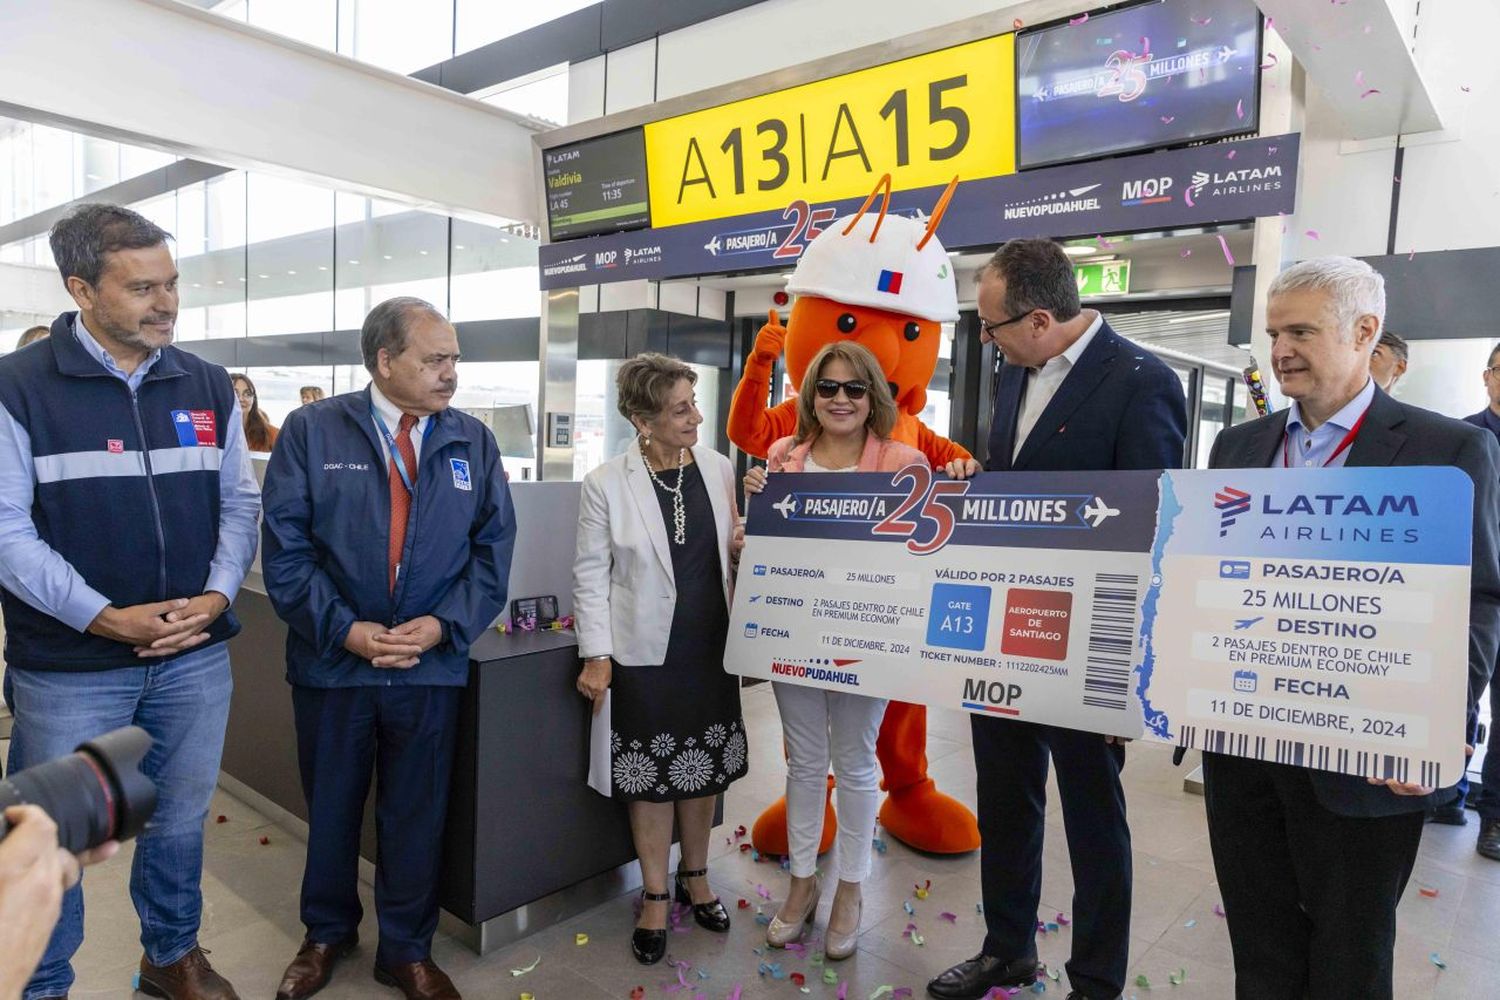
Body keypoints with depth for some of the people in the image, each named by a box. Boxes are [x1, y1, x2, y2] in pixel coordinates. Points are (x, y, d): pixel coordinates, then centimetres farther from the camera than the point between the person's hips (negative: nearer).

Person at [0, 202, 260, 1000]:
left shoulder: (208, 386, 4)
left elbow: (239, 503, 6)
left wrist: (217, 596, -10)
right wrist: (106, 619, -19)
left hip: (195, 656, 4)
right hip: (68, 667, -3)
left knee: (179, 820, 18)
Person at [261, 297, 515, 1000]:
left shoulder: (473, 442, 2)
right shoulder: (312, 430, -4)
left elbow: (493, 548, 1)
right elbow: (285, 548, -8)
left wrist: (443, 625, -12)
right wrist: (346, 630, -15)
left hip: (431, 666, 1)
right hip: (332, 661, -1)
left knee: (417, 816, 13)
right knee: (330, 808, 18)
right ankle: (327, 934, 43)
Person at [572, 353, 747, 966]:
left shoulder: (718, 469, -1)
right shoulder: (606, 484, -11)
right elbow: (591, 574, -7)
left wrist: (743, 547, -9)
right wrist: (596, 655, -10)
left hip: (710, 650, 4)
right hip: (647, 655, -3)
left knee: (703, 769, 16)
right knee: (652, 778, 9)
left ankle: (696, 876, 39)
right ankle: (655, 896, 29)